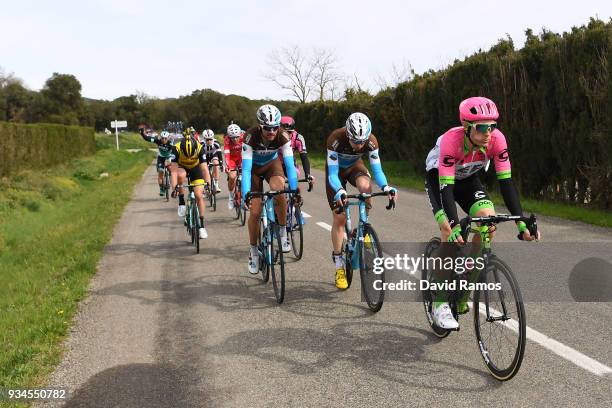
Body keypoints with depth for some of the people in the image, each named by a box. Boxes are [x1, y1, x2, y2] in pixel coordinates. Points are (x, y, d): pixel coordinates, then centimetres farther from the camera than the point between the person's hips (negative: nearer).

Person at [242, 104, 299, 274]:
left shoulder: (283, 136, -30)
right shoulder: (251, 136, -34)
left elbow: (290, 164, -30)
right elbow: (246, 168, -37)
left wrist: (295, 189, -39)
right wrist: (245, 194, -45)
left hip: (272, 164, 1)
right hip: (254, 167, -1)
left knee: (279, 192, -32)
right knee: (255, 211, -7)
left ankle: (283, 233, -12)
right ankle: (254, 251, 12)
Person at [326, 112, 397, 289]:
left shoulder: (371, 141, -29)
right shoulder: (336, 139, -36)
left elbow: (377, 170, -26)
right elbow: (332, 174, -36)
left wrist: (386, 187, -46)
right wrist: (339, 192, -55)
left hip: (354, 166, 2)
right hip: (336, 170, -1)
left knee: (365, 185, -35)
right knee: (339, 217, -7)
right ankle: (339, 265, 6)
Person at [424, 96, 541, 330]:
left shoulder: (497, 139, -27)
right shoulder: (451, 141, -37)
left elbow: (506, 182, -26)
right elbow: (446, 187, -39)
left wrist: (522, 223, -33)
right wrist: (455, 227, -50)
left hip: (469, 179, 4)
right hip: (438, 177, -4)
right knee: (449, 232, -24)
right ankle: (440, 303, -14)